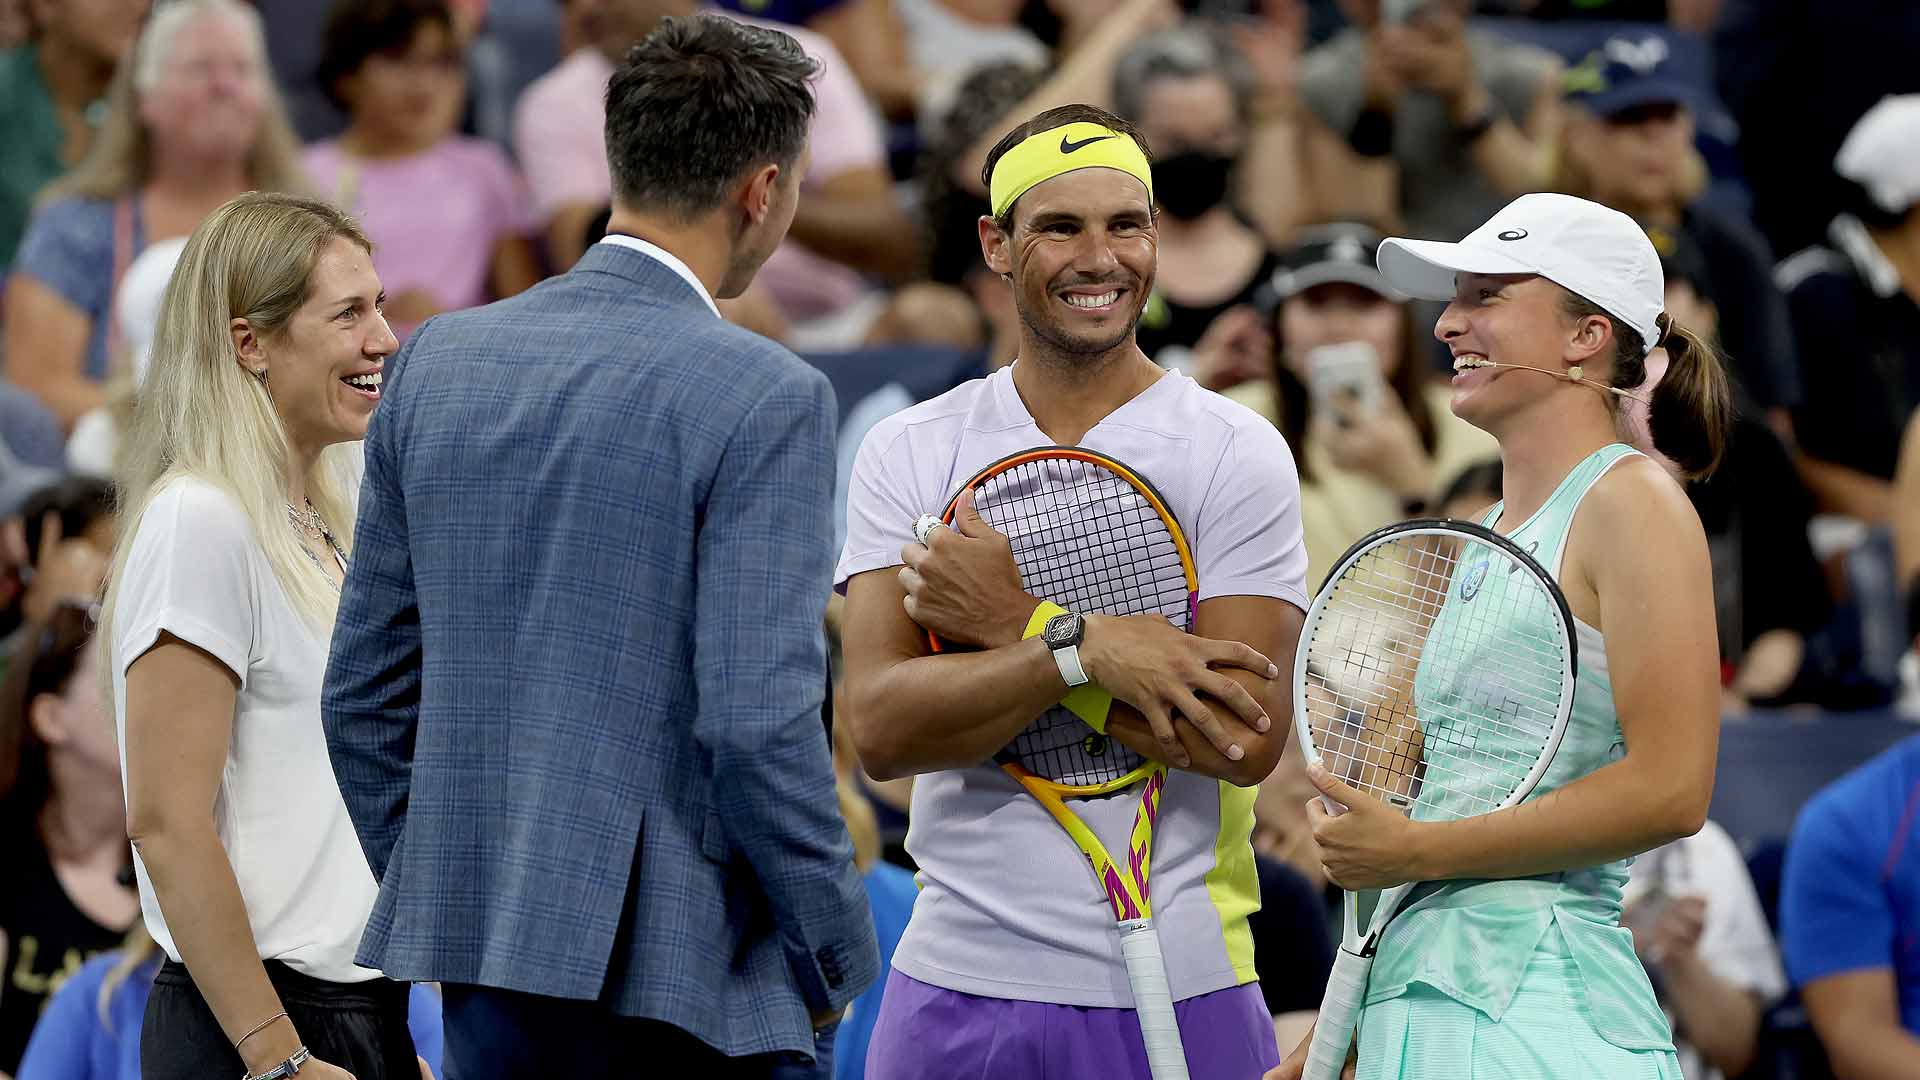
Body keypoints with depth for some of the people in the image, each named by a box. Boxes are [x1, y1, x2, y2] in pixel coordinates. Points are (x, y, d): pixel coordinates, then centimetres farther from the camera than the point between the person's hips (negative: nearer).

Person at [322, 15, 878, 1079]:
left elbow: (364, 693, 11)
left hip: (488, 961, 6)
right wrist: (836, 954, -4)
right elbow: (757, 724, -17)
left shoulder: (438, 361, 7)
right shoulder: (763, 400, -12)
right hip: (692, 974, -6)